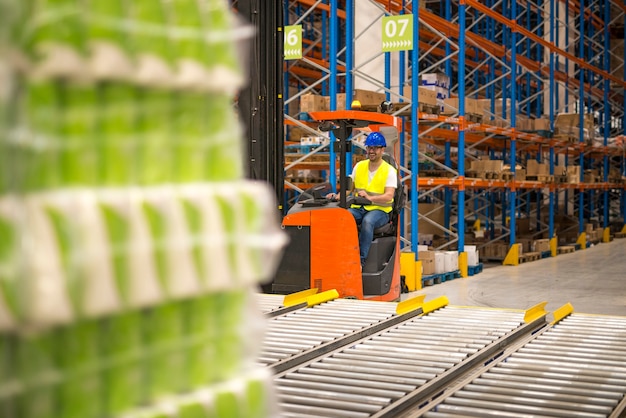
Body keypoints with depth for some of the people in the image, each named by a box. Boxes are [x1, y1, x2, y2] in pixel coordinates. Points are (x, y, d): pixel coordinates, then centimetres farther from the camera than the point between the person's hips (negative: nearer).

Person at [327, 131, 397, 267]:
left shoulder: (389, 171, -1)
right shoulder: (359, 166, 14)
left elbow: (388, 196, -14)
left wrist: (370, 198, -32)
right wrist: (338, 196, -6)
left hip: (379, 210, -4)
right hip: (358, 208, 4)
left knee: (367, 221, -39)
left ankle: (361, 260, -36)